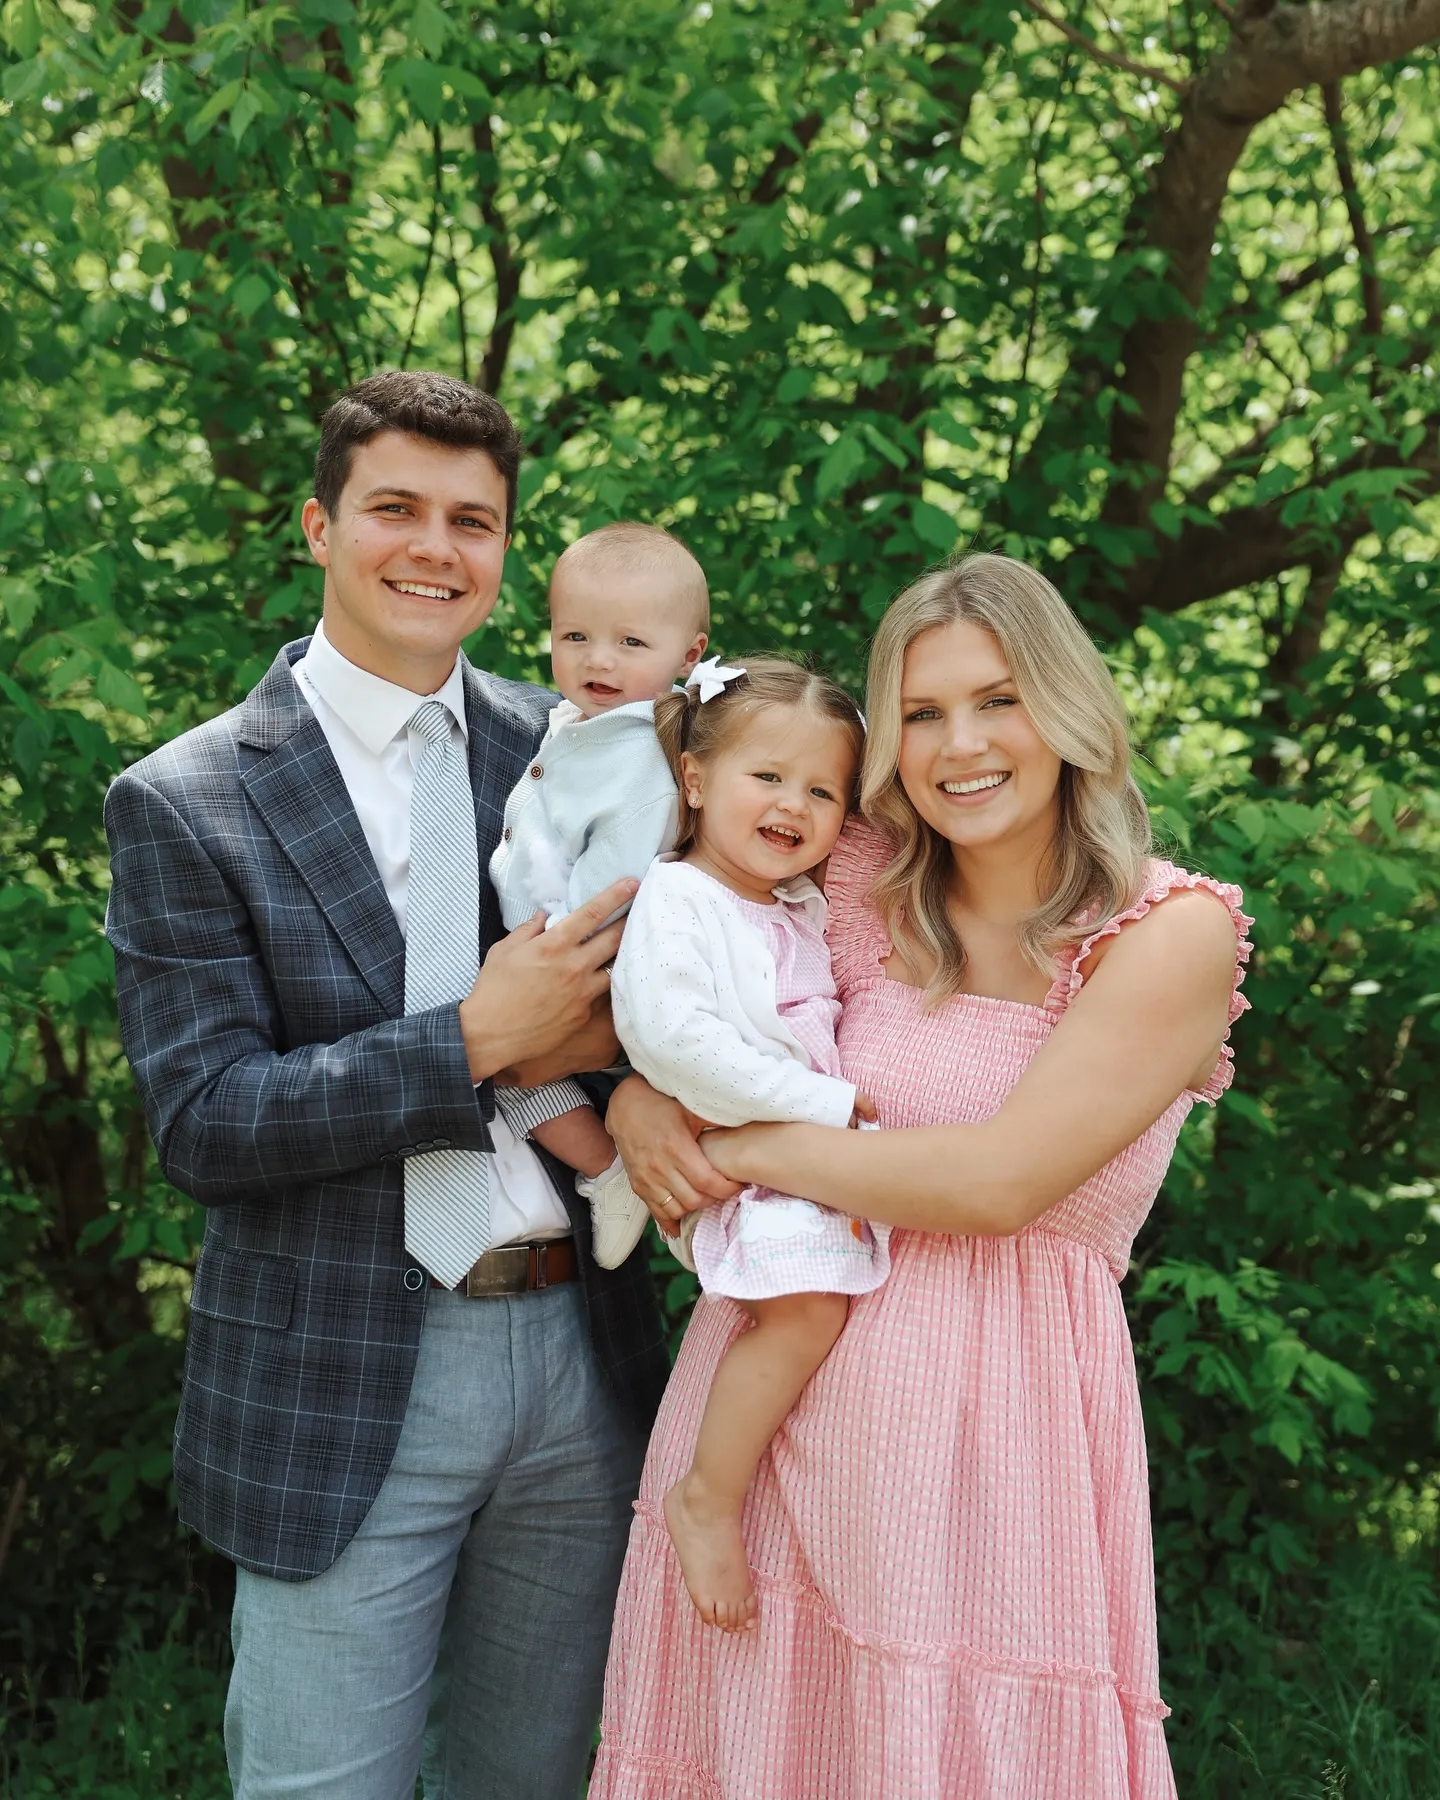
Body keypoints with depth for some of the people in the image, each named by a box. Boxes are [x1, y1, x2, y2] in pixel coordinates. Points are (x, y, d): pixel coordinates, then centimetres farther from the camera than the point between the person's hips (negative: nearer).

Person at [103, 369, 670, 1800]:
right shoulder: (184, 804, -7)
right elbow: (202, 1124, -12)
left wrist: (605, 1052, -10)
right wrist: (473, 1041, -20)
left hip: (582, 1360, 4)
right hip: (347, 1391, -3)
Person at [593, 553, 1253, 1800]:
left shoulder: (1175, 933, -9)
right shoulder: (864, 891, 4)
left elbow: (997, 1180, -18)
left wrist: (738, 1147, -11)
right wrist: (643, 1098, -6)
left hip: (995, 1424, -4)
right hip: (780, 1397, 4)